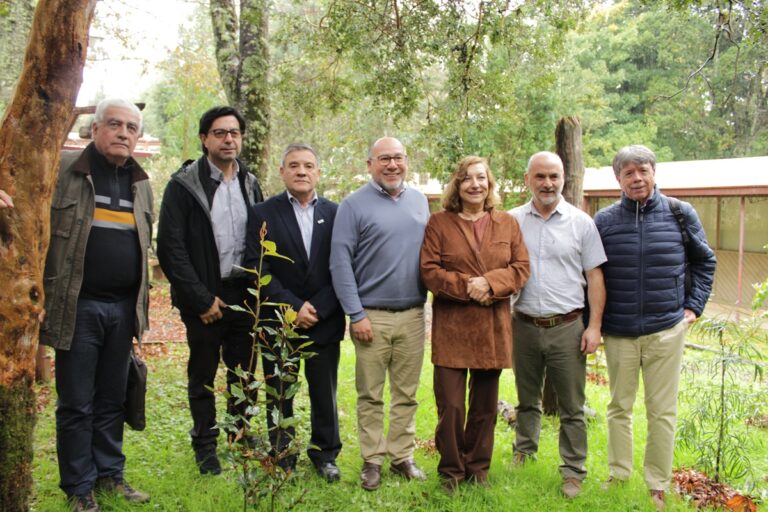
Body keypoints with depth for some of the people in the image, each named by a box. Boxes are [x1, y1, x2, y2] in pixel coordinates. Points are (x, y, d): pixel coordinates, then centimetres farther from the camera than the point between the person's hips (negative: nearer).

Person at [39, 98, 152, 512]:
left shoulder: (141, 183, 12)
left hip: (123, 308, 5)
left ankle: (110, 473, 28)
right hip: (78, 307, -4)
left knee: (112, 399, 14)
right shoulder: (62, 170, -5)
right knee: (76, 403, 5)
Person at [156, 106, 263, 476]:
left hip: (244, 295, 4)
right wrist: (201, 298, -12)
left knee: (243, 372, 12)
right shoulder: (184, 184, -6)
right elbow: (170, 247, -10)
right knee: (202, 375, 10)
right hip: (205, 299, -3)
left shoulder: (250, 184, 8)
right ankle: (205, 445, 26)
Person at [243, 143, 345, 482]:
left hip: (324, 323, 1)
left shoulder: (335, 214, 4)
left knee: (325, 395, 10)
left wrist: (318, 309, -10)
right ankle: (282, 459, 25)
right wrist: (294, 307, -14)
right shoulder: (264, 214, 0)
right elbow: (258, 269, -7)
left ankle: (325, 454, 28)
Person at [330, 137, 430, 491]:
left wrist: (428, 299, 10)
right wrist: (356, 314, -11)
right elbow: (340, 262, -8)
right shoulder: (354, 205, -5)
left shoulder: (419, 201, 10)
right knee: (370, 395, 6)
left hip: (413, 315, 4)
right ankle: (372, 460, 19)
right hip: (372, 315, -4)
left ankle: (402, 456, 24)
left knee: (406, 393, 11)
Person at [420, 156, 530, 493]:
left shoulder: (507, 223, 9)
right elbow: (429, 270, -5)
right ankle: (451, 471, 17)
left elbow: (521, 268, 4)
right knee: (450, 405, -2)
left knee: (485, 404, 12)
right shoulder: (439, 223, 1)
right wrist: (466, 287, -17)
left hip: (493, 327, 3)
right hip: (451, 326, -3)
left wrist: (490, 283, -13)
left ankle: (478, 467, 29)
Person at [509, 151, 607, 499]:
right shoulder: (512, 221, 3)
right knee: (527, 400, 18)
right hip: (524, 325, 2)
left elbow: (595, 277, 1)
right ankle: (523, 455, 35)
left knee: (572, 407, 5)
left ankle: (573, 471, 18)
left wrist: (594, 326, -5)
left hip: (567, 327, -2)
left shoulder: (581, 222, 0)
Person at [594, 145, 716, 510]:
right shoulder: (604, 220, 0)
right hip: (618, 332, 1)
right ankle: (618, 477, 26)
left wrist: (693, 306, 5)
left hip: (666, 330, -1)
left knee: (662, 411, 5)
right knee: (619, 407, 12)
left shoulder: (681, 214, -1)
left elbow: (704, 262, 12)